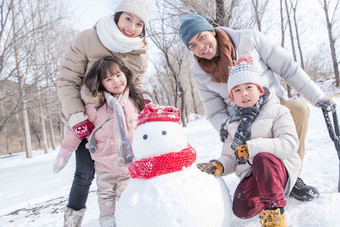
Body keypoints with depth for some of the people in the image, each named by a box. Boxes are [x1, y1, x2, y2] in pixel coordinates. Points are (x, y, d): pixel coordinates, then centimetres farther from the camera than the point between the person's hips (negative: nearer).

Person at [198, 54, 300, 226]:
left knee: (262, 158, -36)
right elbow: (230, 158, 14)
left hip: (280, 169, -4)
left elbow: (289, 144, -15)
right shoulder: (233, 124, 15)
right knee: (242, 209, -25)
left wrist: (252, 147, -23)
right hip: (252, 175, 4)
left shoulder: (276, 111, 1)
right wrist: (219, 166, -11)